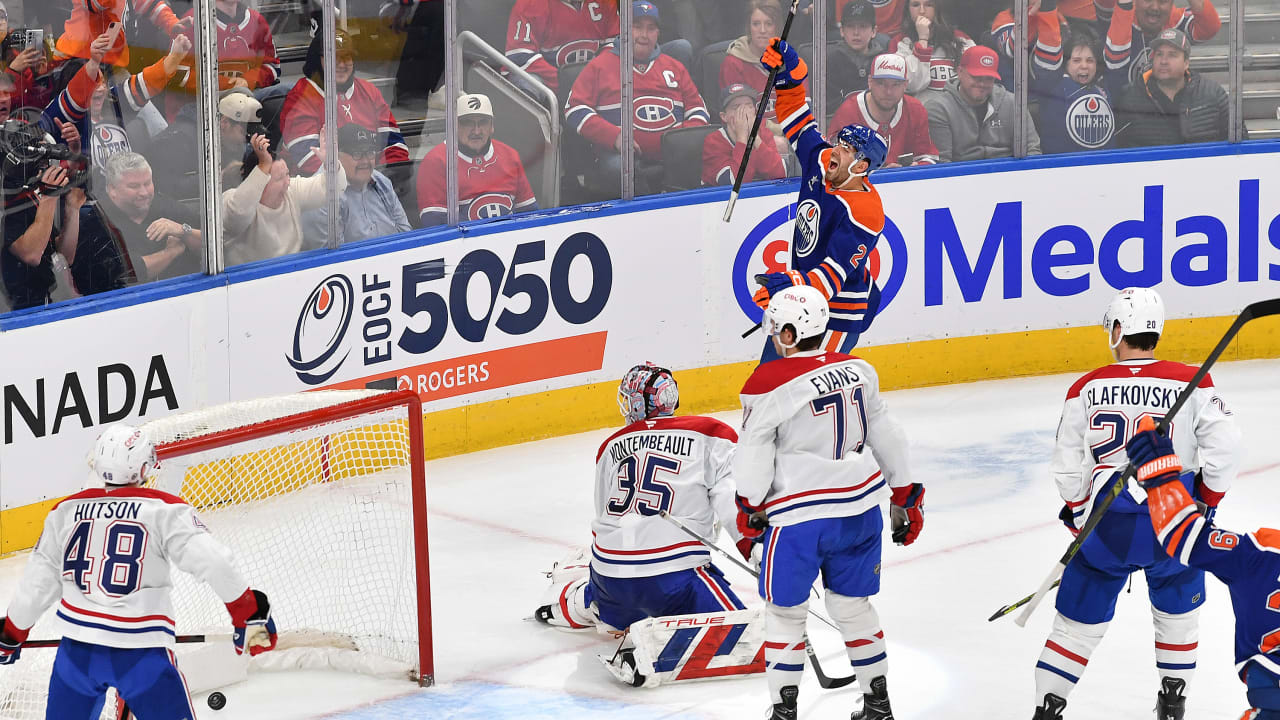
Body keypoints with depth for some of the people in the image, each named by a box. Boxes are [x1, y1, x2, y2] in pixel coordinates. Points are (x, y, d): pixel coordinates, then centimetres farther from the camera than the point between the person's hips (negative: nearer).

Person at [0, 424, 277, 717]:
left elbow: (37, 583, 13)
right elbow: (213, 562, -13)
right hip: (141, 651, -4)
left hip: (77, 649, 4)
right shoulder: (164, 510, -5)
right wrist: (250, 613, -5)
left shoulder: (66, 512, 7)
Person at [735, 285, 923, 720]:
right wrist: (904, 501, 22)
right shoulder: (858, 371, 4)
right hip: (860, 510, 5)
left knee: (784, 611, 10)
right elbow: (887, 439, 12)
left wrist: (751, 510, 6)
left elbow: (753, 459, -9)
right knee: (852, 606, 18)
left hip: (799, 515, -5)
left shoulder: (769, 384, -12)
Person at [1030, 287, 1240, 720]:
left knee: (1080, 618, 10)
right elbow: (1224, 444, -10)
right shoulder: (1190, 383, -4)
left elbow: (1066, 466, 3)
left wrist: (1079, 514, 18)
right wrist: (1206, 502, 4)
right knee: (1177, 609, 24)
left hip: (1107, 524, 0)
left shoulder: (1087, 388, -1)